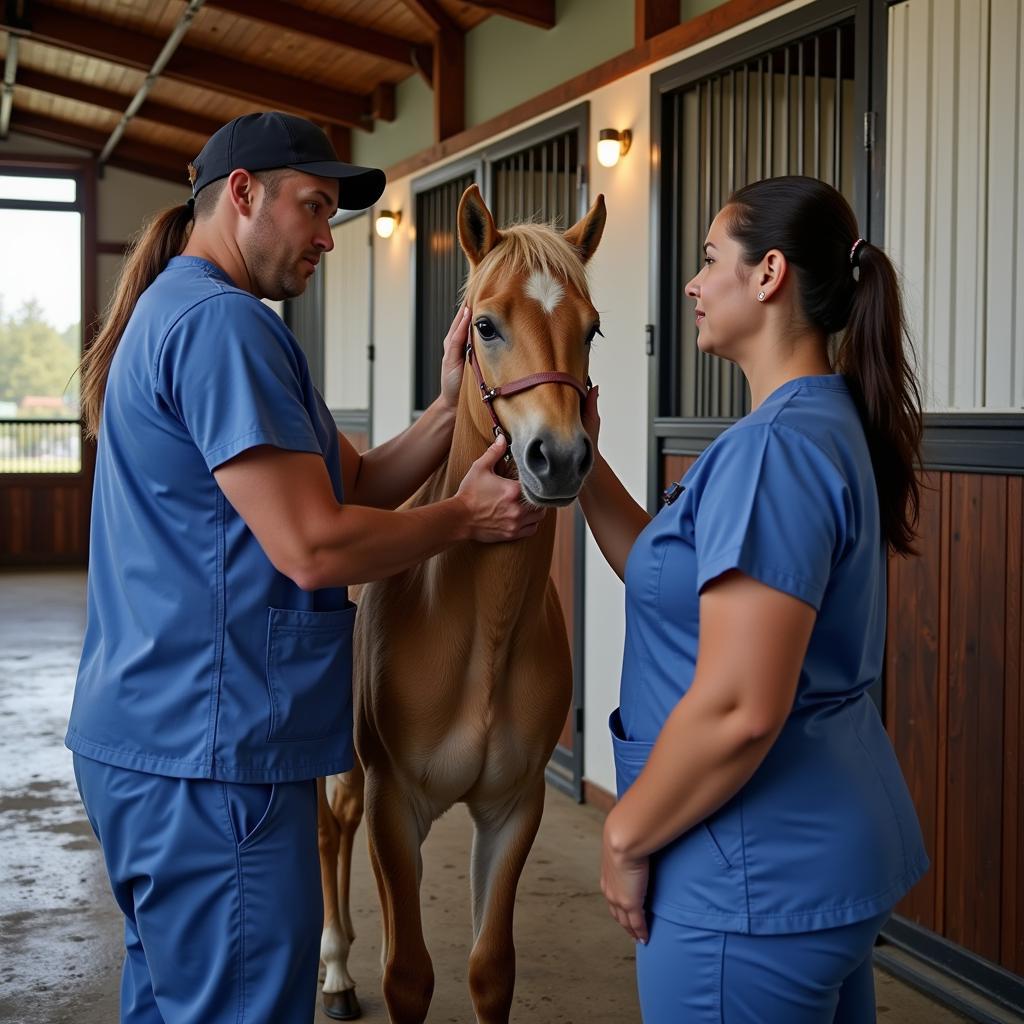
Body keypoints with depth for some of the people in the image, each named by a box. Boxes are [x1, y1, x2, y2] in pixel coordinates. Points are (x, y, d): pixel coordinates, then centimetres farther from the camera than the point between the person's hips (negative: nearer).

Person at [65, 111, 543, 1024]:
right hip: (211, 753, -11)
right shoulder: (222, 324, -16)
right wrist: (467, 517, -7)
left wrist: (451, 410, -1)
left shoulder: (177, 313, 19)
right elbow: (315, 546, -22)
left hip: (150, 739, 11)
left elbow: (356, 483, 14)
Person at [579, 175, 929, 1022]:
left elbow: (738, 711, -28)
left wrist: (626, 834, -15)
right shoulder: (832, 426, 9)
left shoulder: (775, 448, -22)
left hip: (757, 877, -10)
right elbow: (670, 572, 16)